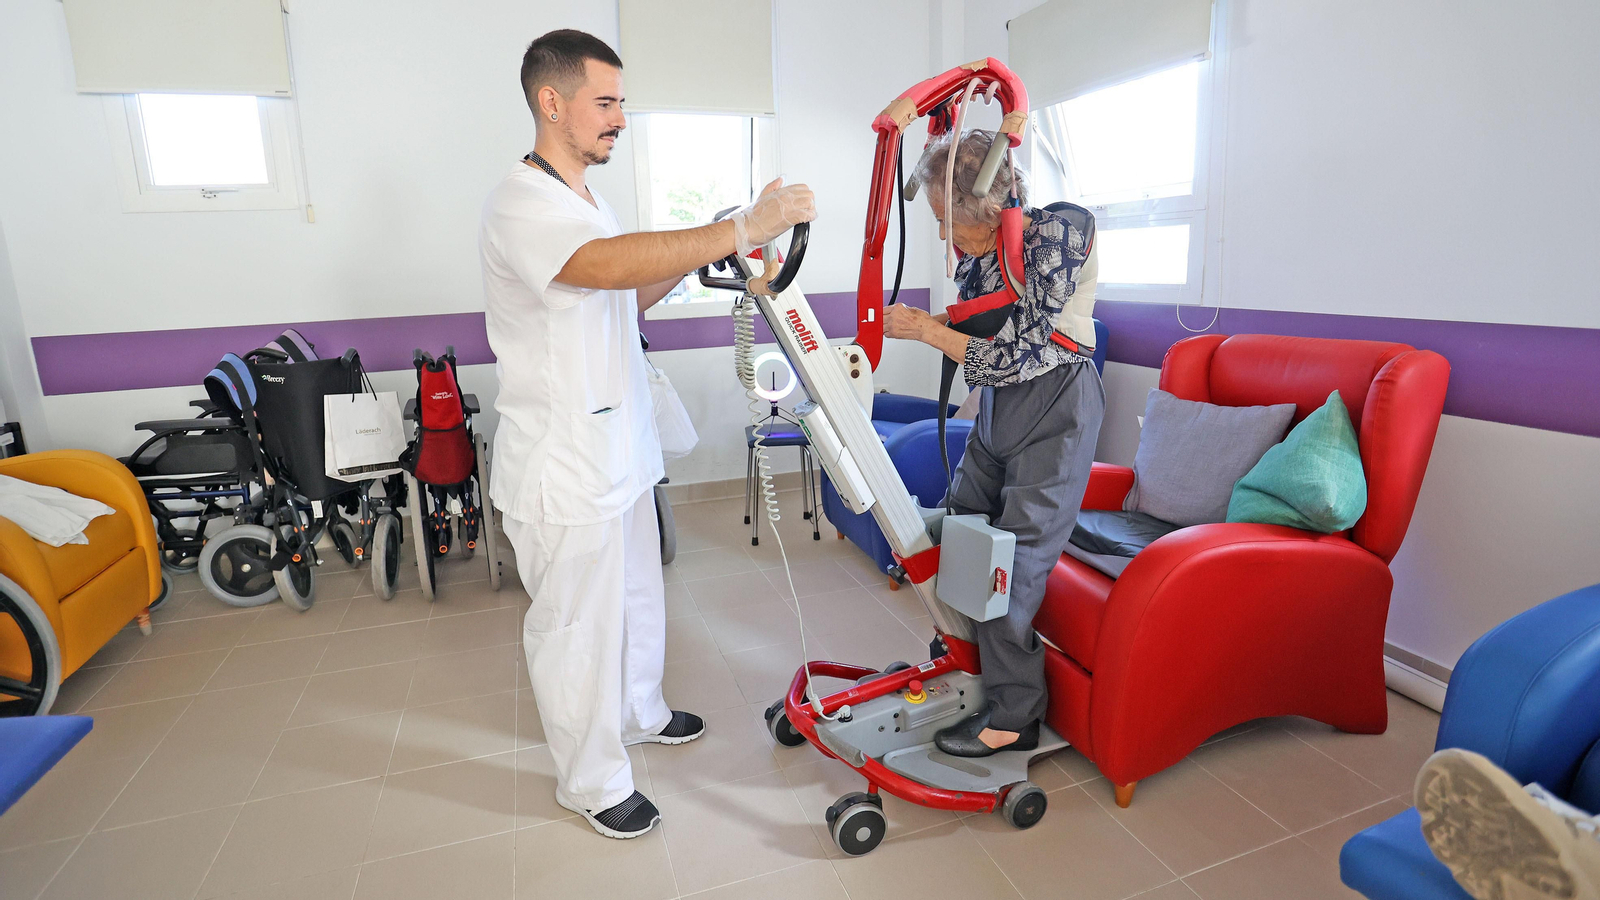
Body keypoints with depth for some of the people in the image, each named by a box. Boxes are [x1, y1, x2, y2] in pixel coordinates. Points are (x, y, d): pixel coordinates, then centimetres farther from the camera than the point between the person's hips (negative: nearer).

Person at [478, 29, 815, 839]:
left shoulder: (585, 202, 15)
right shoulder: (520, 203, -18)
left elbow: (626, 295, 21)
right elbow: (608, 265, -37)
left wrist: (696, 257, 6)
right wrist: (743, 227, -37)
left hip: (618, 451, 10)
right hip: (561, 471, -9)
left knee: (635, 596, 22)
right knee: (575, 624, 6)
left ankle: (638, 714, 45)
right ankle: (591, 781, 26)